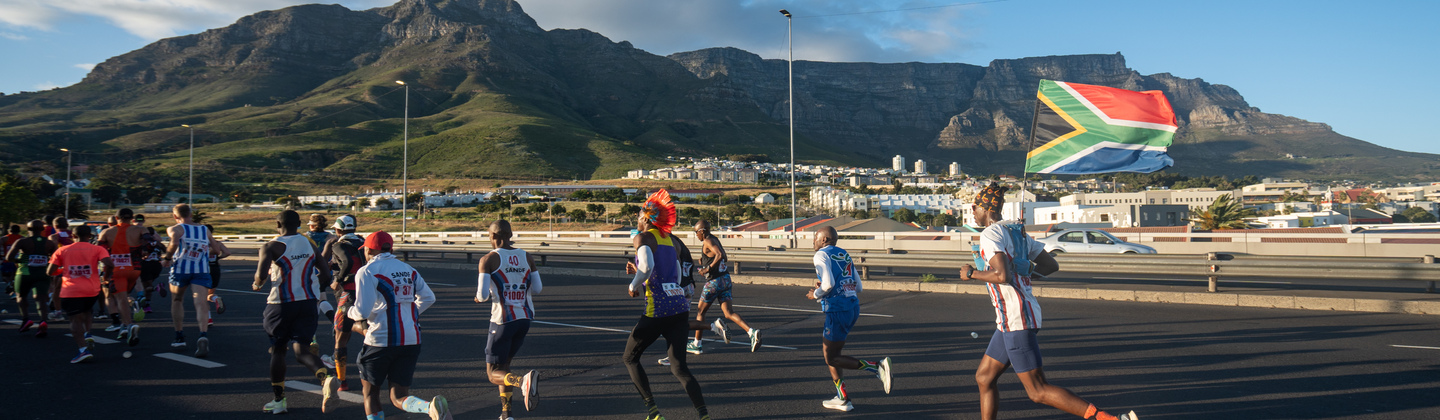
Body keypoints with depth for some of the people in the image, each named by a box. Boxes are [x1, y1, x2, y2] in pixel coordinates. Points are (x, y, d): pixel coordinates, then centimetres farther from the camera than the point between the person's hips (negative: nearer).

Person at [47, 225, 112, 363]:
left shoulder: (62, 251, 7)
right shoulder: (97, 249, 2)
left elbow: (50, 271, 5)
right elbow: (108, 264, -14)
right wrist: (105, 278, 2)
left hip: (70, 291, -1)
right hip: (92, 290, 2)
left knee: (75, 320, -3)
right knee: (86, 311, 29)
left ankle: (84, 350, -18)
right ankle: (87, 335, 7)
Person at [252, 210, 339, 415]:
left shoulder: (271, 247, -8)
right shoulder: (310, 244, 8)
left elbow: (261, 275, -21)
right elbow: (326, 276, 7)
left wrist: (256, 285, 2)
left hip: (281, 304, -3)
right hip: (307, 302, 3)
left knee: (277, 349, 14)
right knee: (301, 350, 2)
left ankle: (279, 400, 21)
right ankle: (326, 377, -29)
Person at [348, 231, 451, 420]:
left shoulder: (367, 272, -6)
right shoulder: (408, 269, 12)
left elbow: (362, 312, -12)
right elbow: (428, 298, 17)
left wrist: (350, 311, 10)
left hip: (381, 340, -5)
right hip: (411, 340, 5)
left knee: (370, 393, 14)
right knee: (398, 396, 5)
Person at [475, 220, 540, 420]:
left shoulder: (488, 259, -9)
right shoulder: (527, 257, 5)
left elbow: (483, 295, -14)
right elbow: (537, 288, 5)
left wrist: (480, 297, 8)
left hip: (503, 319, -5)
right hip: (525, 318, 6)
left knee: (494, 374, 3)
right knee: (503, 364, 22)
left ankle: (523, 380, -29)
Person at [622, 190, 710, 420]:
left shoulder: (643, 237, -3)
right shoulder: (670, 239, 19)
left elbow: (647, 266, -23)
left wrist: (634, 285, -5)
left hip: (658, 308, -6)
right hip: (681, 305, 6)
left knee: (630, 358, 13)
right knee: (679, 367, 7)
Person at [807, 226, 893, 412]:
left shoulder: (821, 255, -5)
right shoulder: (844, 255, 18)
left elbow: (828, 283, -20)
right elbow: (859, 287, 17)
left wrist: (816, 294, -1)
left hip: (837, 310, -8)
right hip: (853, 307, 8)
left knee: (832, 358, 0)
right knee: (828, 349, 18)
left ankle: (877, 367, -13)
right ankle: (842, 399, 19)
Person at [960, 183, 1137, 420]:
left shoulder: (990, 235, -12)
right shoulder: (1017, 232, 13)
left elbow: (1003, 276, -24)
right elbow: (1052, 266, 14)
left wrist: (971, 274, -10)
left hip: (1015, 319, -10)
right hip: (1012, 320, 10)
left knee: (1038, 392, -6)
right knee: (984, 377, 15)